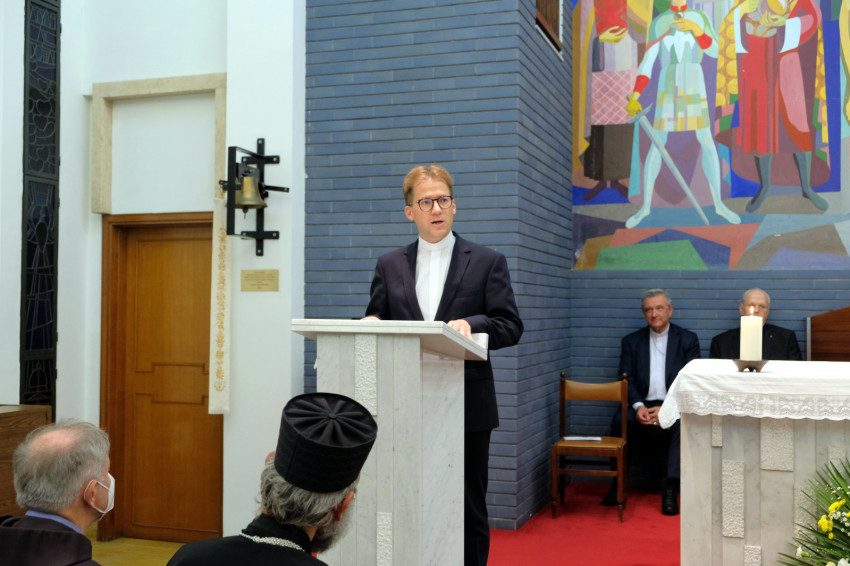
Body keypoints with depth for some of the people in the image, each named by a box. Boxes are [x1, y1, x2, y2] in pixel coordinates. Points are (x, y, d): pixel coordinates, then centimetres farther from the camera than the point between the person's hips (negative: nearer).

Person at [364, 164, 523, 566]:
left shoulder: (487, 262, 4)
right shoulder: (389, 266, 12)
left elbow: (510, 327, -2)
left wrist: (470, 324, -21)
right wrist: (372, 324, -12)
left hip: (467, 409, -2)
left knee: (469, 512, 7)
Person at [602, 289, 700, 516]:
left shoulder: (688, 340, 8)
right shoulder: (631, 341, 14)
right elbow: (626, 380, 6)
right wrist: (639, 407, -15)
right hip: (643, 405, 1)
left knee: (683, 423, -34)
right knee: (619, 420, -29)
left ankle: (671, 490, -31)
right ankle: (618, 483, -18)